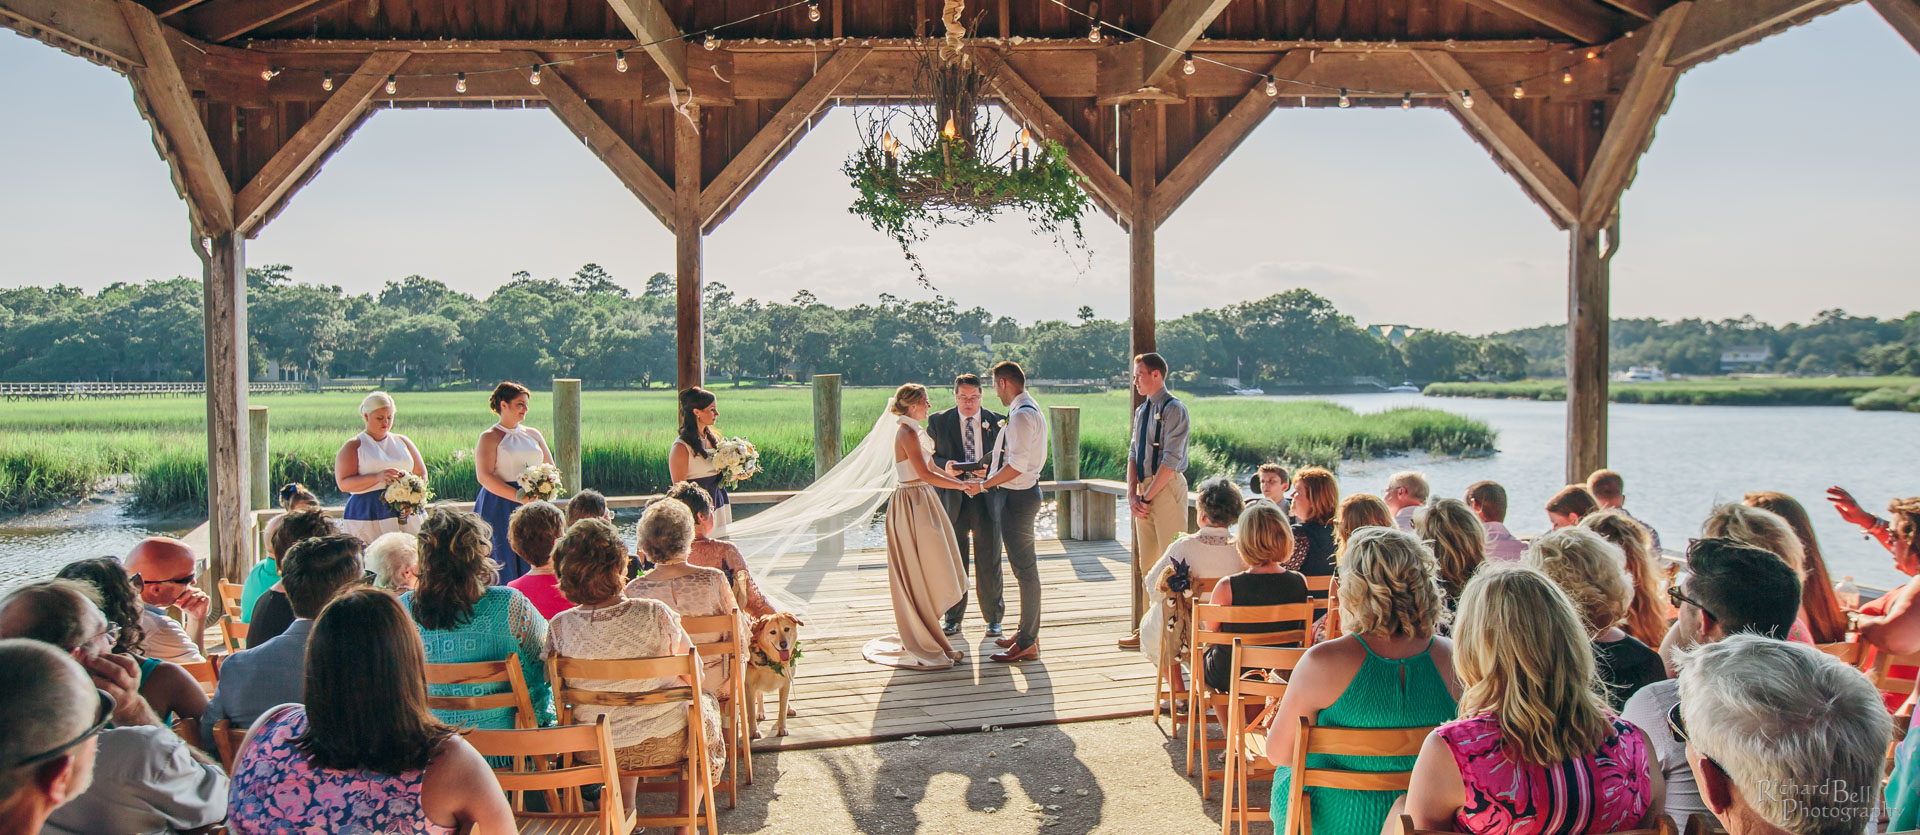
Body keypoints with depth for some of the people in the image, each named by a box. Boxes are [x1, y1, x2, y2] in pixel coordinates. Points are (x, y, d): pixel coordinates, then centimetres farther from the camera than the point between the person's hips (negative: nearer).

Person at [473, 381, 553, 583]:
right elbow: (484, 476, -12)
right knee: (504, 565, -5)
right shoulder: (490, 437, -1)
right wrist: (518, 496, -20)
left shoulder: (534, 435, 15)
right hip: (501, 509, -4)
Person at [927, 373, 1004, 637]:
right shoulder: (938, 421, 4)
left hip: (987, 499, 0)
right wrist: (945, 466, -15)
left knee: (989, 562, 5)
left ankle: (993, 619, 19)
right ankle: (952, 619, 22)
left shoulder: (998, 422, 4)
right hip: (952, 500, 0)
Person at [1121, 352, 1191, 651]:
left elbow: (1170, 460, -16)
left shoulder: (1173, 409, -10)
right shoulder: (1142, 410, 16)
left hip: (1167, 488, -9)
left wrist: (1147, 497, -15)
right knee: (1146, 563, 12)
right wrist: (1132, 494, 0)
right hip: (1144, 492, 9)